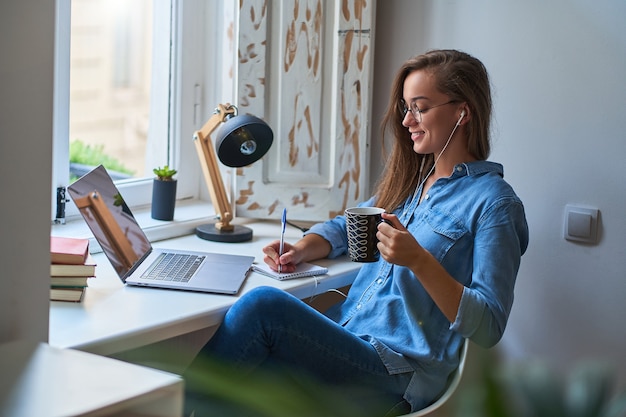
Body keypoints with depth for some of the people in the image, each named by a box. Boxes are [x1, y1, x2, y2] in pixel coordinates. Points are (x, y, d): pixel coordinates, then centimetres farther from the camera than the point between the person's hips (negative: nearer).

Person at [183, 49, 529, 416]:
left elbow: (489, 327, -13)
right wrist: (300, 250, 6)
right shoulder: (410, 179, 17)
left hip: (398, 376, -7)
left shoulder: (494, 203, -7)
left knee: (263, 304, -25)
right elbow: (345, 227, 29)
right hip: (347, 335, 7)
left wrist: (419, 260, -25)